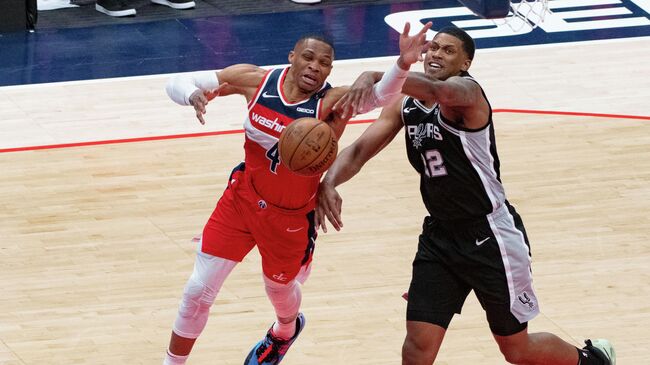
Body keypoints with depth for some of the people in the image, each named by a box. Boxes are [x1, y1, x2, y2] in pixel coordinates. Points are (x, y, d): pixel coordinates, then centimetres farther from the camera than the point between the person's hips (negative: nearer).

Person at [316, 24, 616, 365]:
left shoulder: (466, 91, -18)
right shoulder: (404, 105, 4)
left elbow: (433, 90, -41)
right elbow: (359, 151, 0)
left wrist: (372, 79, -58)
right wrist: (329, 183, -22)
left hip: (490, 236, -6)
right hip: (440, 235, 6)